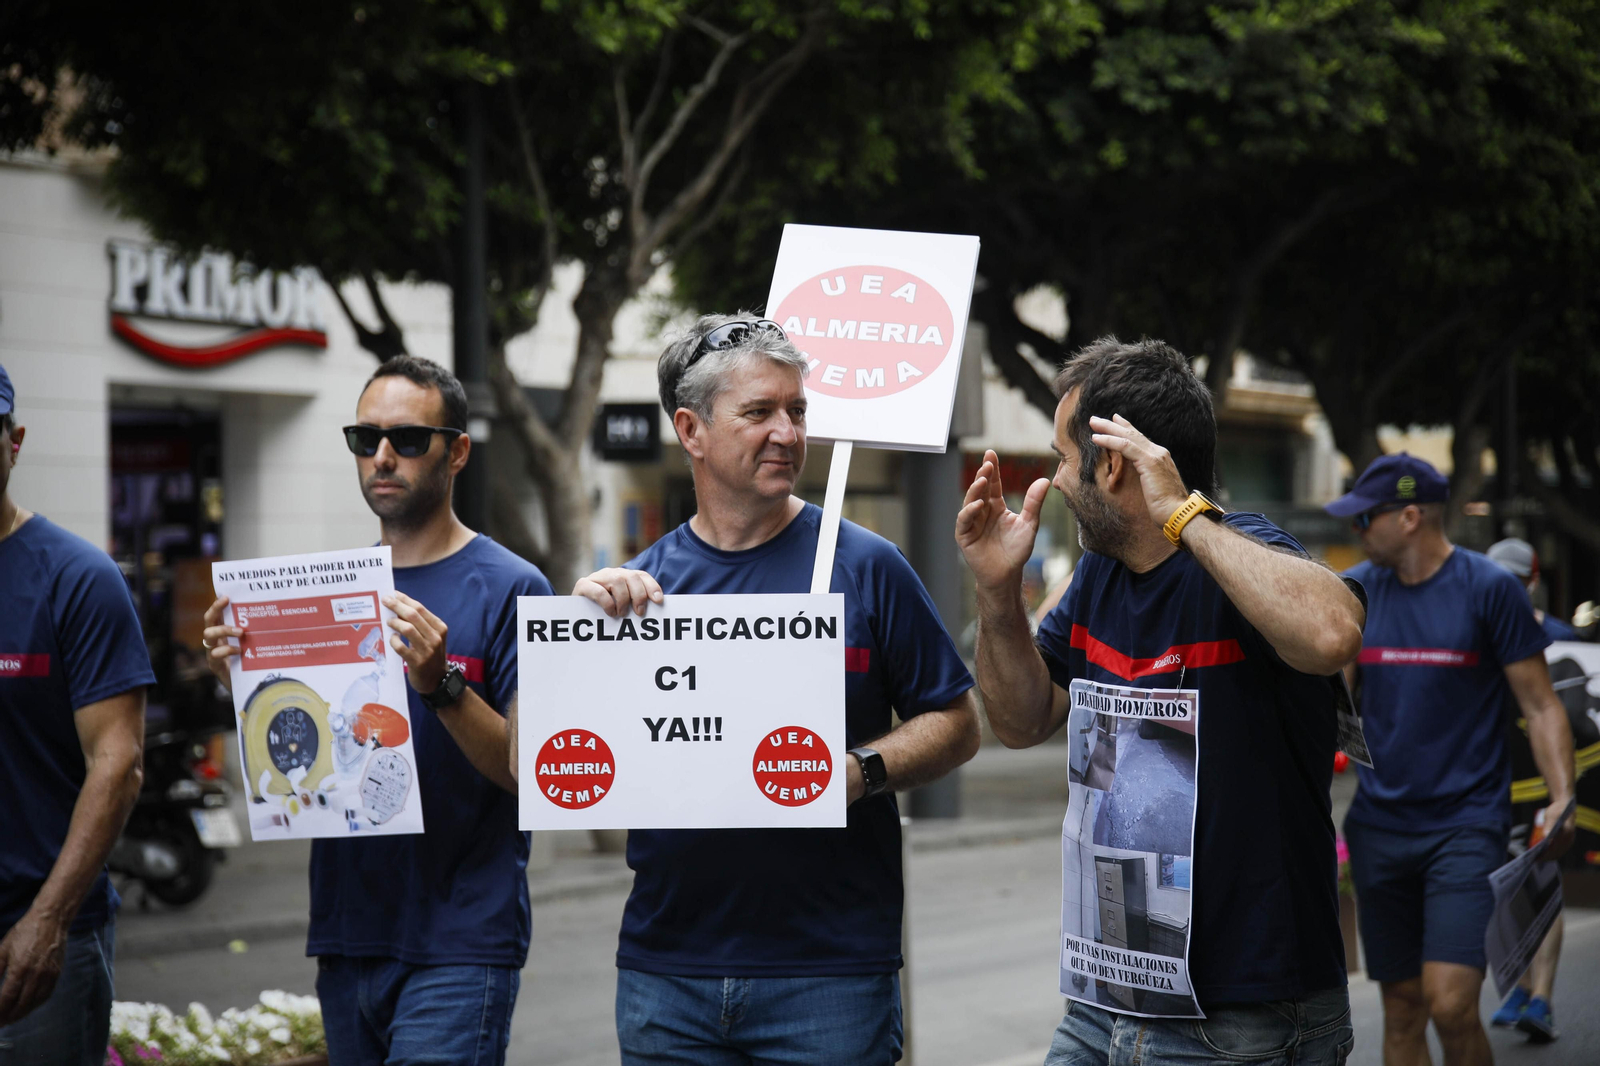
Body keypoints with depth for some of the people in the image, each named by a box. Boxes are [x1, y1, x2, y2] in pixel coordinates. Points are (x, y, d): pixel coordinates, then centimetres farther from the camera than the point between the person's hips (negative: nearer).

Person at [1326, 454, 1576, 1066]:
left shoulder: (1489, 589, -5)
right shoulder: (1356, 592, 7)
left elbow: (1541, 706, -3)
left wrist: (1563, 799, -16)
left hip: (1466, 825, -4)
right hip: (1379, 826, 4)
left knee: (1450, 1004, -16)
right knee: (1401, 1008, 8)